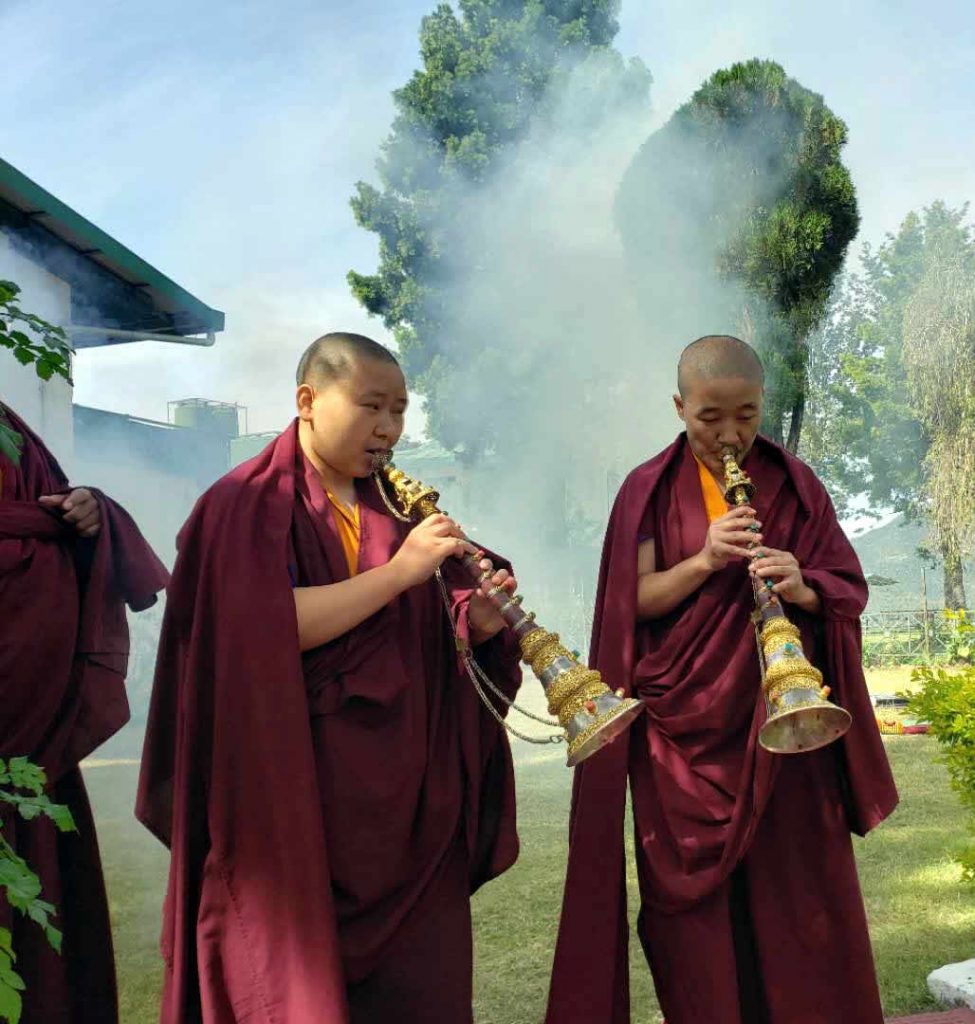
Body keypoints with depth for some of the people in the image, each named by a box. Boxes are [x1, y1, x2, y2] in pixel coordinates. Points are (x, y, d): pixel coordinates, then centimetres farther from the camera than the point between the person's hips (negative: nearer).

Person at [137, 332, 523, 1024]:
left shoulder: (399, 509, 13)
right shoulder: (246, 505, -4)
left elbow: (436, 632, 11)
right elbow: (267, 627, -19)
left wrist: (478, 619, -10)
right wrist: (397, 571, -21)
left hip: (406, 798, 5)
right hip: (292, 800, -5)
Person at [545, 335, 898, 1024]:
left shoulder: (796, 485, 5)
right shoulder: (650, 490, 2)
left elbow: (851, 590, 3)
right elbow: (635, 600, -4)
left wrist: (801, 588, -18)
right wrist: (705, 560, -19)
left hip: (783, 725, 1)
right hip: (682, 728, -1)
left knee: (799, 902, 3)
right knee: (698, 906, 3)